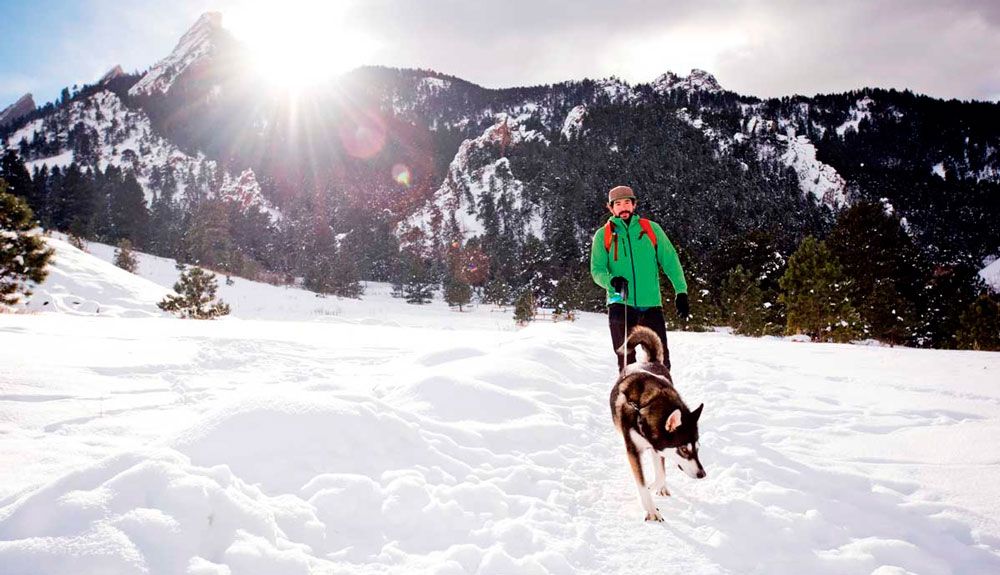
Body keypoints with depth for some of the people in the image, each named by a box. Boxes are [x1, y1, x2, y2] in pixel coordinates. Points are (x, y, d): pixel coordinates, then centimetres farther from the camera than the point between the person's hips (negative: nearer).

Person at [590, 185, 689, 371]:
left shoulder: (651, 229, 7)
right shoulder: (603, 235, 6)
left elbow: (670, 261, 6)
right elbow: (597, 270, 2)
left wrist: (681, 292, -3)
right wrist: (612, 281, -20)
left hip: (651, 304, 1)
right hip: (620, 305, 0)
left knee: (660, 358, -1)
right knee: (626, 359, 2)